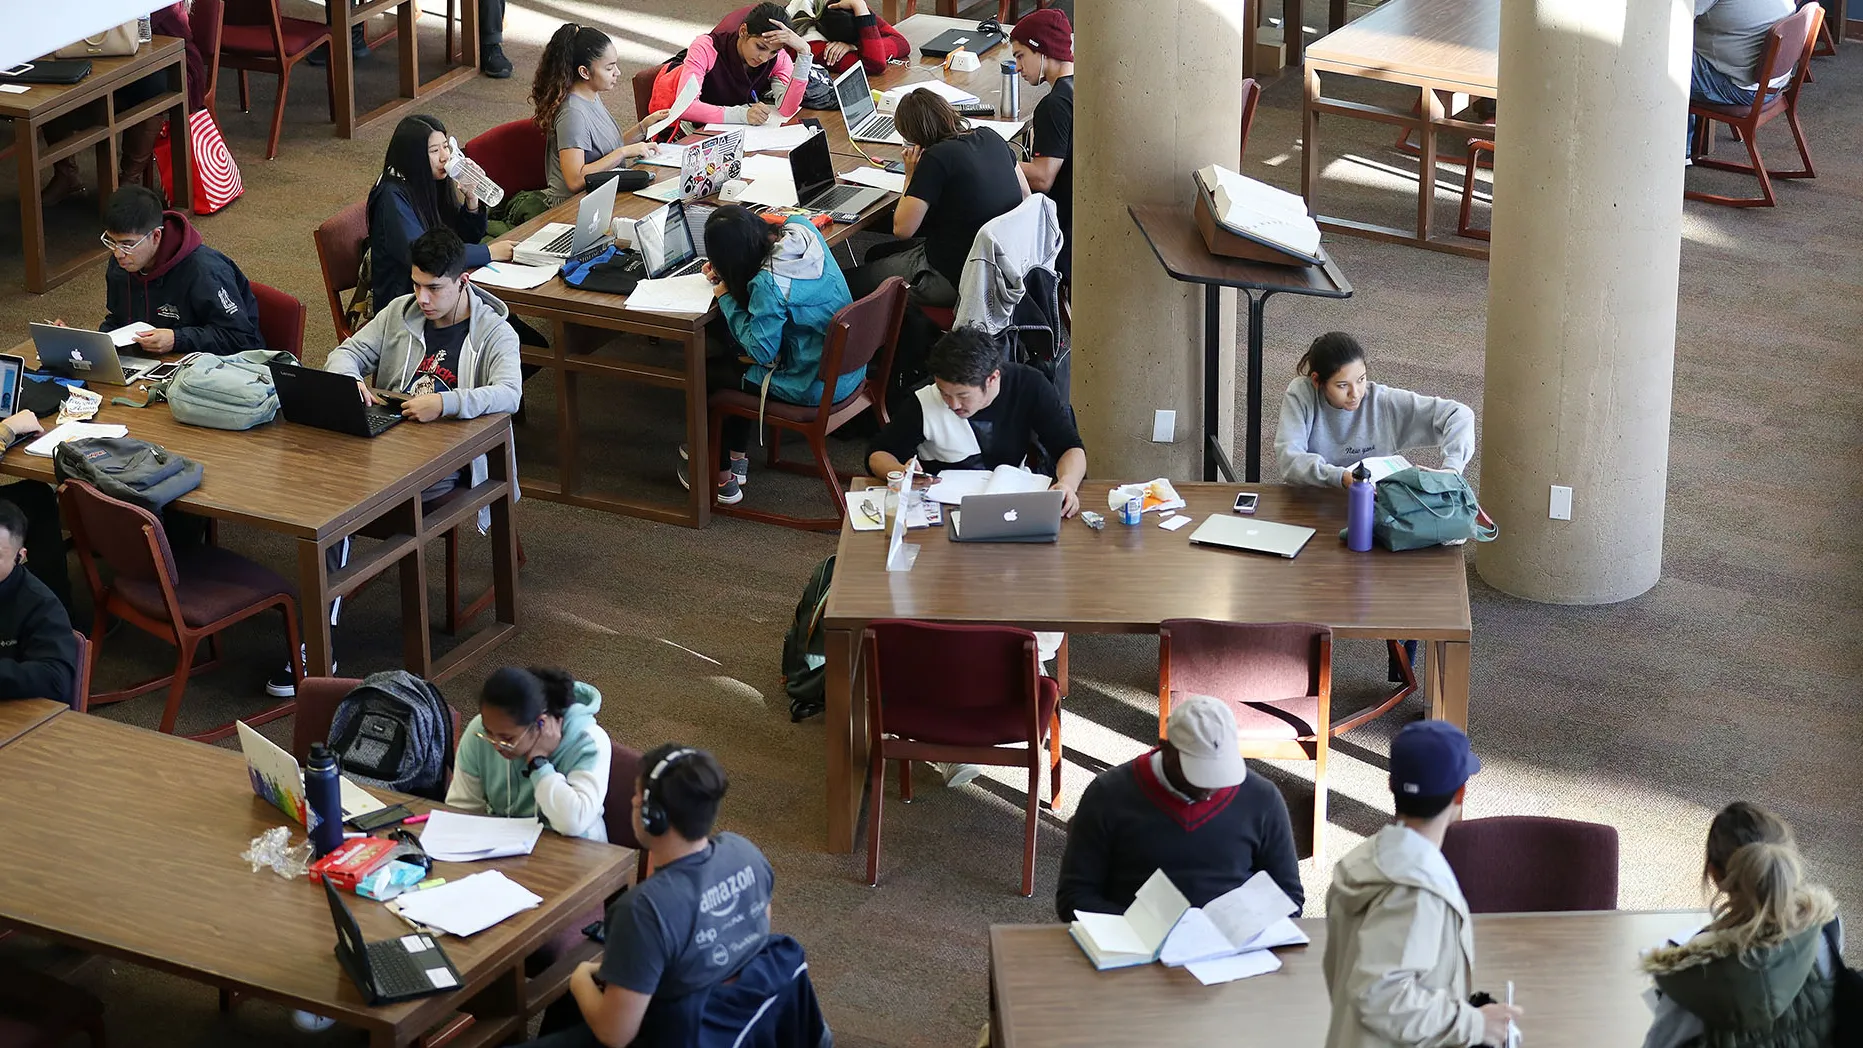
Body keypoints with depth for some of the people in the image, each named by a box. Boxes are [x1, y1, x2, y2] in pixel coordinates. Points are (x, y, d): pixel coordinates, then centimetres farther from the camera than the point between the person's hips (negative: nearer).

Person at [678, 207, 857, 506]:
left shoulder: (768, 285, -30)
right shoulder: (801, 229, -8)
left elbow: (761, 351, -18)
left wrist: (726, 298, -10)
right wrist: (726, 273, 4)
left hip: (814, 388, -8)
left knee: (707, 373, 11)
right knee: (736, 359, 27)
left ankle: (721, 476, 27)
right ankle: (738, 458, 37)